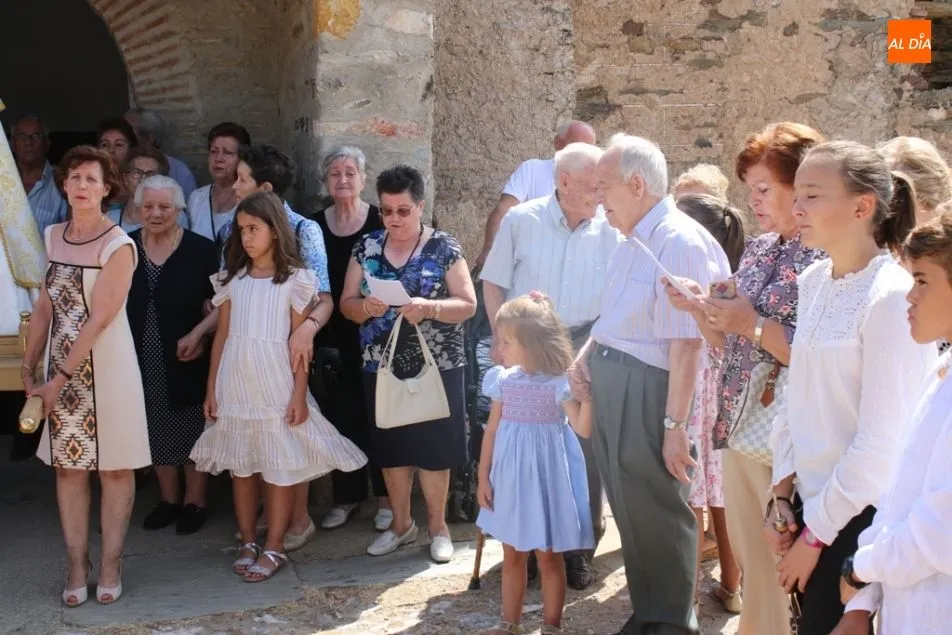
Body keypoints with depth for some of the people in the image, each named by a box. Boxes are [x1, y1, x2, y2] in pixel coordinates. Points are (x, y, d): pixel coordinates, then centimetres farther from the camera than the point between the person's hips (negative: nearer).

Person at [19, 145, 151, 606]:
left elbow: (98, 321, -17)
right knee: (67, 465, 9)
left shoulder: (118, 246, -13)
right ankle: (77, 563, 19)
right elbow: (44, 308, 10)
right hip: (62, 364, 6)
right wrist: (29, 368, 5)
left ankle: (110, 563, 16)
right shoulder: (54, 236, 6)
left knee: (114, 466, 5)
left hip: (106, 365, -5)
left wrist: (58, 379, -17)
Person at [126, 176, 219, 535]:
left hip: (186, 359, -3)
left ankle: (195, 502, 22)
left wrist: (197, 334, -20)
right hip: (142, 359, 3)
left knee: (191, 429, 7)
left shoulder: (200, 249, -9)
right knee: (156, 431, 14)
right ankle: (168, 499, 30)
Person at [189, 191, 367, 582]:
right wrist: (211, 389, 8)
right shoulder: (232, 278, 8)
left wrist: (299, 394, -8)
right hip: (235, 384, 4)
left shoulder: (294, 279, -2)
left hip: (275, 384, -4)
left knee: (280, 468, 1)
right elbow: (222, 336, 10)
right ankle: (248, 543, 21)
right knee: (240, 466, 10)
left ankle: (274, 548, 12)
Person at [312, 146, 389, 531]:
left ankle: (385, 496, 16)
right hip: (332, 336, 3)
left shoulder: (379, 222, -4)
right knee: (341, 414, 8)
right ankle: (347, 495, 22)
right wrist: (314, 333, 1)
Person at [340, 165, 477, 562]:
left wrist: (429, 308, -25)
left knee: (433, 448, 3)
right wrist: (366, 307, -18)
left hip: (436, 367, -3)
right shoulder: (366, 248, 5)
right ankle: (401, 523, 27)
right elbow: (346, 304, 5)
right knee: (391, 447, 11)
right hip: (382, 367, 3)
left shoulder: (444, 248, -5)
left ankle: (437, 525, 20)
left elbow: (468, 305, -7)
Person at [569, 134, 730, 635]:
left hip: (647, 391, -9)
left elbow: (685, 344, -23)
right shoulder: (632, 242, 12)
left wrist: (675, 424, -24)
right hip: (607, 387, 9)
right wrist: (583, 358, 9)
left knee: (658, 514, 5)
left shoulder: (679, 242, -18)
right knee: (631, 512, 18)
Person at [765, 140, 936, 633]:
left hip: (858, 519, -6)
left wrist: (816, 534, -11)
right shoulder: (814, 281, 4)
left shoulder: (892, 297, -18)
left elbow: (881, 446, -18)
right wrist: (782, 495, 4)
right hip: (811, 504, 6)